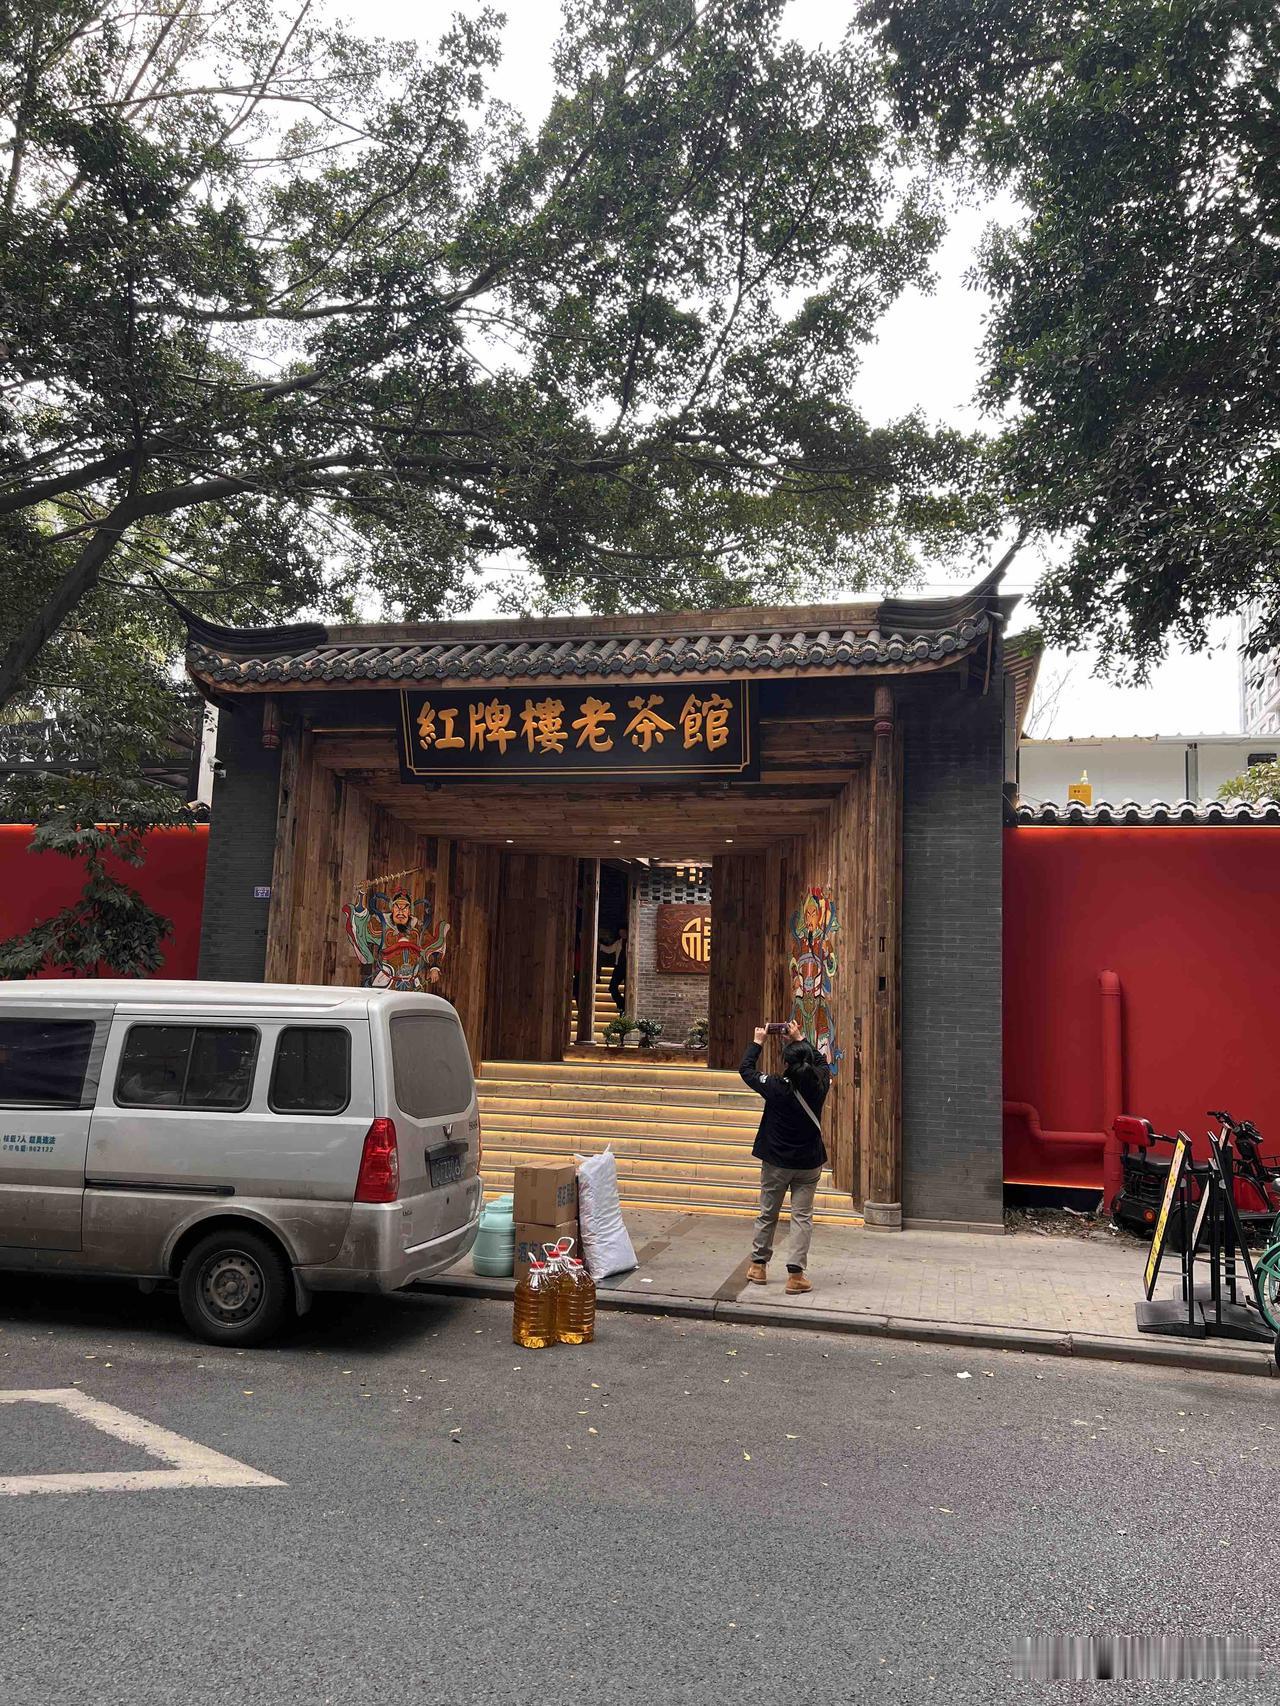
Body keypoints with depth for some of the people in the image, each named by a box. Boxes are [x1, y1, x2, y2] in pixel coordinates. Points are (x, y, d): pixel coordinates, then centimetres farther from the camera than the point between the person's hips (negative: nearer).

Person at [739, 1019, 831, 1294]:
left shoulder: (777, 1088, -18)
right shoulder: (819, 1086, -11)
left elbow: (746, 1069, -4)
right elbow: (822, 1062, 12)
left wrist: (757, 1042, 6)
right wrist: (801, 1040, 17)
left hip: (776, 1162, -1)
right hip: (809, 1163, 2)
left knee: (767, 1214, 14)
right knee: (802, 1216, 6)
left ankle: (758, 1266, 26)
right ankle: (795, 1274, 0)